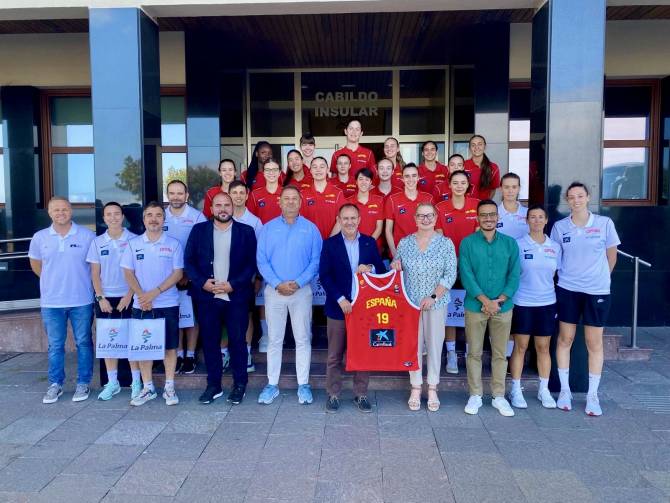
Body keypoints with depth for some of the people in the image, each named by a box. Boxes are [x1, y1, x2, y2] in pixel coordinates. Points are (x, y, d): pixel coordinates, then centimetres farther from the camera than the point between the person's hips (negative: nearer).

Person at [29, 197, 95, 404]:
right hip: (51, 302, 2)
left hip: (81, 301, -2)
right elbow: (35, 264, 17)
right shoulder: (39, 238, 3)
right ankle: (55, 384, 23)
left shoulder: (87, 236, -4)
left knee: (83, 343, 7)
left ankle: (83, 383, 19)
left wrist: (81, 281, 3)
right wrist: (53, 280, 13)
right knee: (55, 345, 10)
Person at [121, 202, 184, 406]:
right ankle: (148, 388, 19)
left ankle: (169, 387, 15)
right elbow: (128, 273, 3)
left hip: (168, 304, -1)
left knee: (169, 345, 4)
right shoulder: (133, 244, 5)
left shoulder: (174, 244, 0)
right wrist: (141, 296, -10)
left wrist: (155, 292, -14)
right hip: (141, 305, 2)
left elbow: (178, 273, -5)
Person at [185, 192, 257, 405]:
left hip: (236, 296, -2)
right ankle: (213, 385, 20)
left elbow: (252, 263, -2)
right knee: (210, 342, 7)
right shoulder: (199, 230, 7)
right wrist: (202, 282, -10)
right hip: (207, 296, 2)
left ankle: (240, 384, 18)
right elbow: (189, 261, 4)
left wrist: (233, 284, -12)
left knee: (238, 341, 5)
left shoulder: (246, 231, 2)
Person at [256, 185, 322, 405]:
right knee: (274, 339, 7)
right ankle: (272, 384, 17)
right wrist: (278, 284, -13)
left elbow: (316, 261, -3)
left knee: (303, 338, 5)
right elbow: (261, 261, -2)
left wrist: (298, 283, -14)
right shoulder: (268, 228, 4)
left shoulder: (311, 229, 2)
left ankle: (303, 385, 14)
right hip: (274, 291, 1)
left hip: (301, 290, -1)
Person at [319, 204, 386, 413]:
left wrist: (370, 268, -15)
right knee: (335, 355, 7)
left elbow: (382, 270, 8)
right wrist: (340, 299, -15)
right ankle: (333, 394, 20)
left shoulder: (370, 243, 6)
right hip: (338, 307, -2)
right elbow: (324, 275, -6)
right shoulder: (329, 244, 0)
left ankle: (361, 394, 22)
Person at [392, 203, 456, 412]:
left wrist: (433, 296, -14)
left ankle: (432, 389, 21)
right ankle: (415, 388, 20)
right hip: (410, 301, 1)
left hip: (437, 302, -1)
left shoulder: (446, 243, -3)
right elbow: (397, 267, 12)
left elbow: (450, 275, -6)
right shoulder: (404, 243, 4)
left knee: (435, 344, 7)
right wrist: (395, 265, -12)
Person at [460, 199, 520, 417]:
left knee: (500, 353, 9)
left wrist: (499, 301, -12)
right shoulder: (467, 243, -2)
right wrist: (485, 300, -17)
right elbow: (466, 275, -9)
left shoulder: (510, 243, 3)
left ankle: (499, 396, 21)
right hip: (475, 306, -1)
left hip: (503, 307, 2)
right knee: (474, 352, 6)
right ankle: (475, 395, 18)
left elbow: (514, 276, -1)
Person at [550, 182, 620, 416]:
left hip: (597, 291, -1)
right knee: (565, 339, 7)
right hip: (567, 290, 1)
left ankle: (592, 395, 16)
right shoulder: (559, 226, 0)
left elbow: (611, 256, 7)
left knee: (594, 343, 4)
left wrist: (601, 277, 14)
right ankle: (564, 390, 20)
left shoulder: (604, 223, -3)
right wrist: (564, 276, 6)